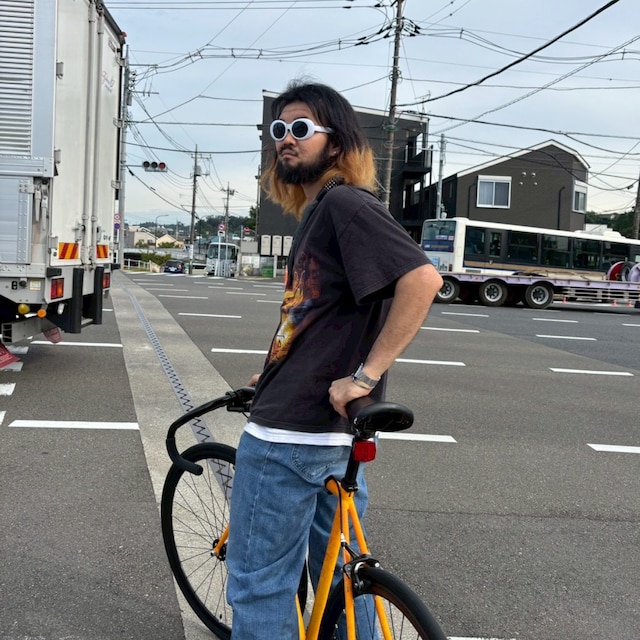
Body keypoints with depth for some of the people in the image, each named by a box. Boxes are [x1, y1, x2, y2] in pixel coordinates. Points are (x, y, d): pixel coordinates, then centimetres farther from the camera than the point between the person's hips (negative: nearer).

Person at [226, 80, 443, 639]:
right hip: (330, 431, 10)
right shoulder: (319, 213, 17)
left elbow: (422, 278, -26)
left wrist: (364, 375, -25)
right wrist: (280, 374, 25)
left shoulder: (346, 204, -14)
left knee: (259, 585, 3)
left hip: (289, 431, -10)